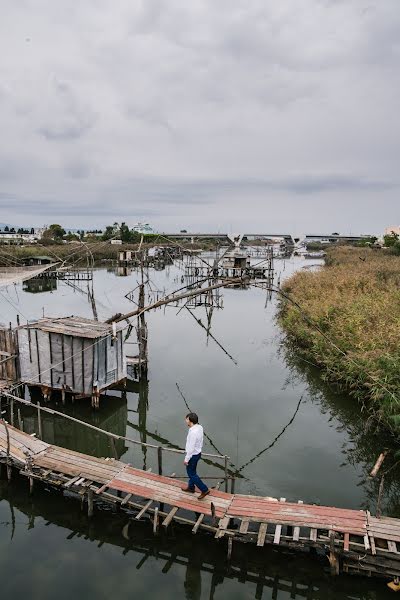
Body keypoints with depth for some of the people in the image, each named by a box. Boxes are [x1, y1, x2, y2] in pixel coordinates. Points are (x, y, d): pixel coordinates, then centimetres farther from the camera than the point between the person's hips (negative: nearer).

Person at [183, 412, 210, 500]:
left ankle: (204, 490, 15)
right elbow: (201, 441, 8)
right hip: (198, 453, 9)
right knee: (192, 471, 25)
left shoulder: (193, 432, -34)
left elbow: (191, 448, -27)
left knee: (191, 474, 8)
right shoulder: (199, 427, -7)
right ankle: (191, 488, 42)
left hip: (193, 455, -9)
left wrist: (186, 459, -17)